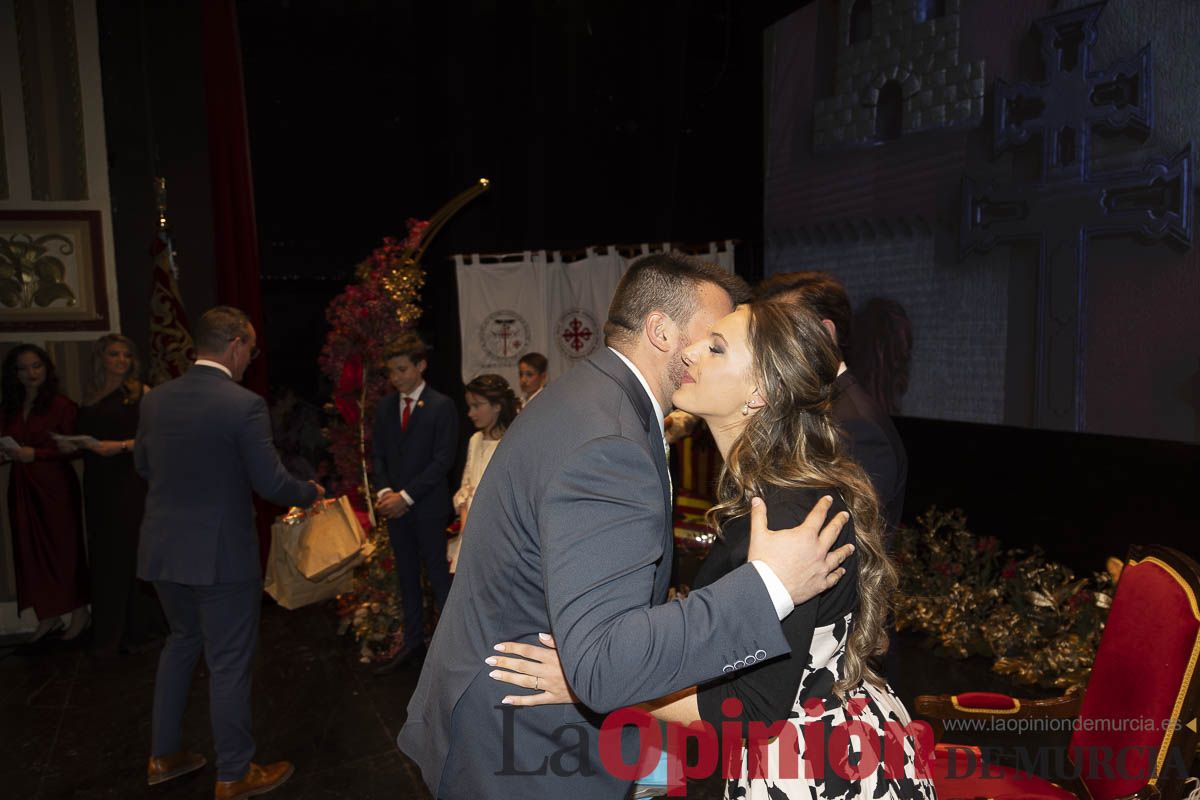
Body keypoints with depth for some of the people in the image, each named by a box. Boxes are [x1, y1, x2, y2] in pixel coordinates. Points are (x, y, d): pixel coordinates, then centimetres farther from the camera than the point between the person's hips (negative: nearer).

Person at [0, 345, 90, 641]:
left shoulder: (62, 405, -6)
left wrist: (35, 454, -20)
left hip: (55, 486, -5)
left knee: (64, 547, 2)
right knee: (30, 551, 9)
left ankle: (80, 611, 13)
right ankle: (48, 616, 19)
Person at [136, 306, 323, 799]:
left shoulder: (154, 400, 0)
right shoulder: (244, 405, -19)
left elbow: (143, 466, 14)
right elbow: (271, 484, -18)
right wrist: (310, 492, 1)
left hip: (162, 550, 7)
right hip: (221, 554, -6)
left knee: (182, 640, 27)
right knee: (228, 663, 8)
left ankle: (164, 756, 38)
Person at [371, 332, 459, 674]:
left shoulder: (441, 406, -9)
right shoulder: (385, 406, 9)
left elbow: (443, 460, -13)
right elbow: (378, 454, 12)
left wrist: (406, 496, -15)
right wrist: (385, 491, -5)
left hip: (428, 507, -5)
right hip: (396, 506, 6)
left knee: (438, 575, 0)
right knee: (406, 576, 14)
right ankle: (413, 643, 25)